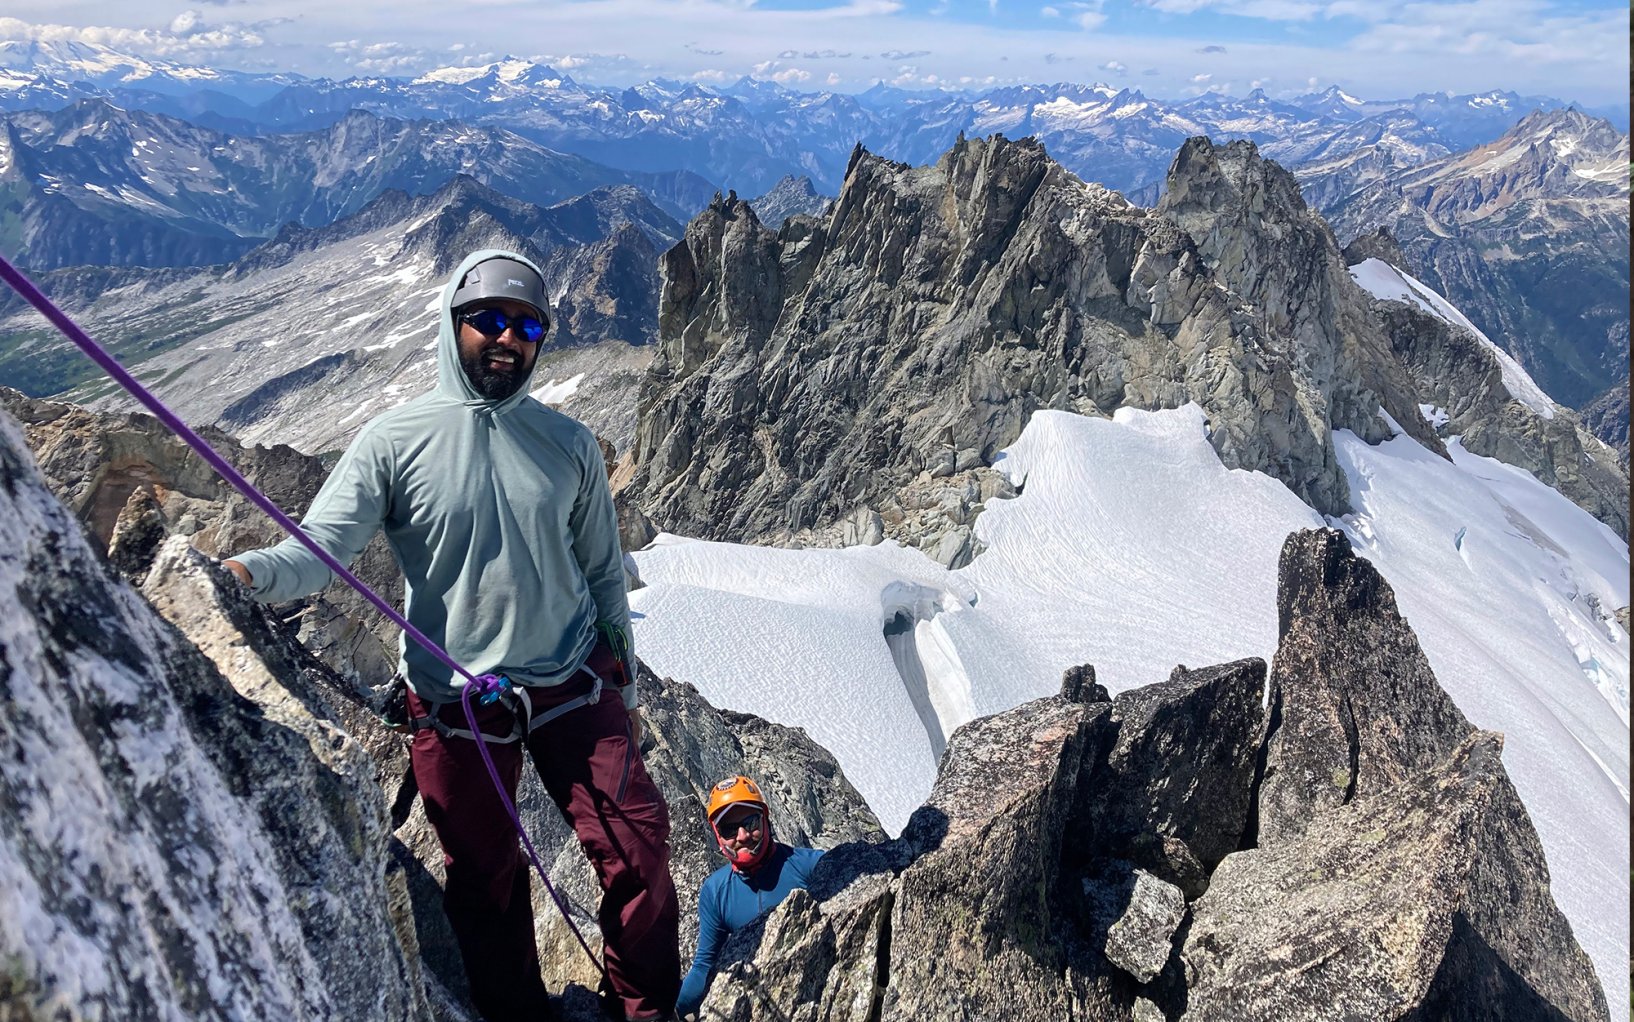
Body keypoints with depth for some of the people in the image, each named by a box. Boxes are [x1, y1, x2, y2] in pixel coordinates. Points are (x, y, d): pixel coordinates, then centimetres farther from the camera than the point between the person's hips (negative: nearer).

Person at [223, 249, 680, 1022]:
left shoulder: (568, 445, 1)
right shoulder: (395, 441, -7)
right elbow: (319, 546, -14)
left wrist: (620, 683, 12)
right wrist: (245, 573, -36)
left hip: (572, 685, 2)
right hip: (454, 702, -1)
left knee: (637, 850, 1)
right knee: (485, 879, 13)